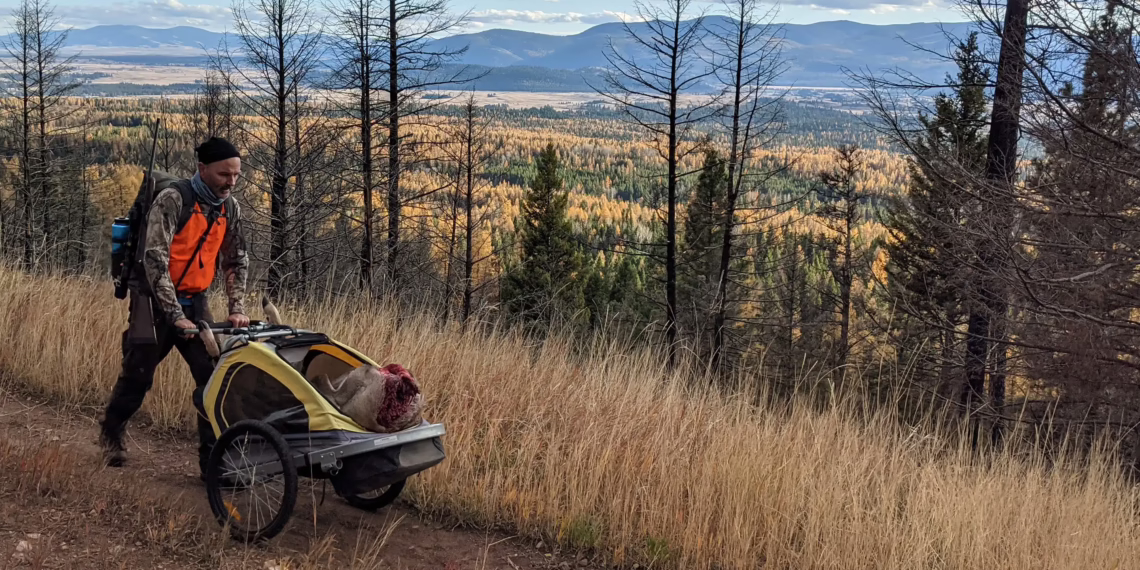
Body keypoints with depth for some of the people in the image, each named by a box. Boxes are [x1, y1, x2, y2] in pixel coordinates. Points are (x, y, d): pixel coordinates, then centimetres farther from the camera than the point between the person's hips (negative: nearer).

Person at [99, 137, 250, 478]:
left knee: (215, 378, -6)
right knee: (137, 377, 2)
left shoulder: (229, 208, 1)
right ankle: (110, 434, 31)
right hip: (156, 301, -5)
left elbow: (236, 261, 11)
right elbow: (155, 259, -23)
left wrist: (237, 308, -1)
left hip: (195, 302, 5)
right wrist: (176, 316, -27)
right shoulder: (173, 199, -18)